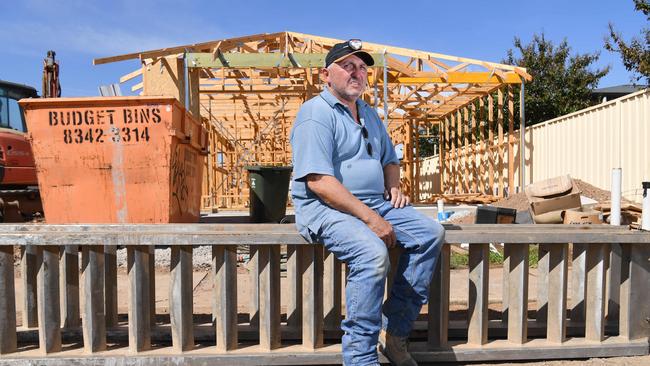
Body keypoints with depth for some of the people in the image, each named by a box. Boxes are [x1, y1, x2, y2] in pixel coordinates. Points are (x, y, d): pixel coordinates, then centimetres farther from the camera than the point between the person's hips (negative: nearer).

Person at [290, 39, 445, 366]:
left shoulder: (369, 114, 19)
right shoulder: (316, 113, -9)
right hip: (326, 208, -8)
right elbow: (318, 182, -21)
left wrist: (394, 187, 7)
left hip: (375, 204, 9)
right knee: (372, 252, -33)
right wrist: (372, 219, -23)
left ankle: (395, 330, -3)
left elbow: (389, 158, 31)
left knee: (430, 233, -6)